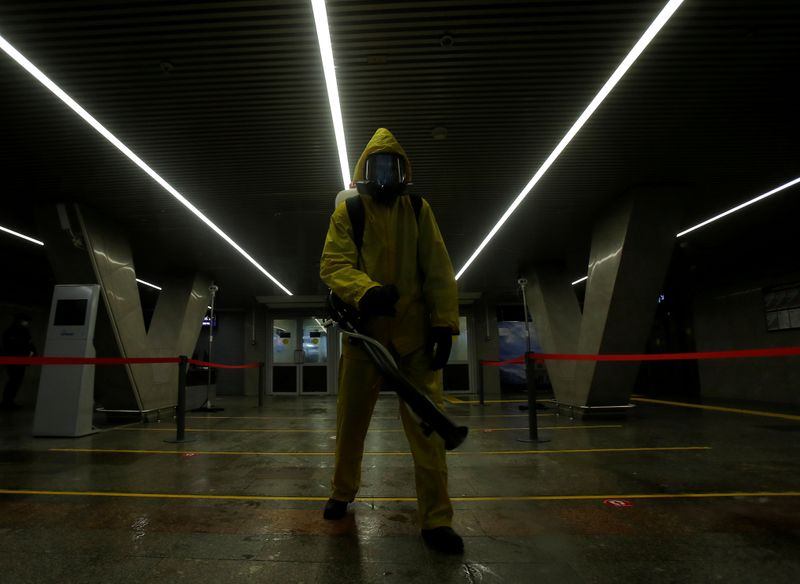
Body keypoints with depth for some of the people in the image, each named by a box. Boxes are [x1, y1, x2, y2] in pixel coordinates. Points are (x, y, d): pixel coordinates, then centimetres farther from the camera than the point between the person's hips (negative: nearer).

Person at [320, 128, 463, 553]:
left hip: (413, 333, 0)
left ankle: (436, 519, 10)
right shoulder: (347, 212, 4)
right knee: (350, 420, 12)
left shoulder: (418, 210, 6)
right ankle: (342, 493, 37)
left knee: (427, 425, -3)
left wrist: (444, 323, -5)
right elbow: (333, 265, -7)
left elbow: (438, 272, 3)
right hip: (363, 330, 1)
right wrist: (365, 291, -27)